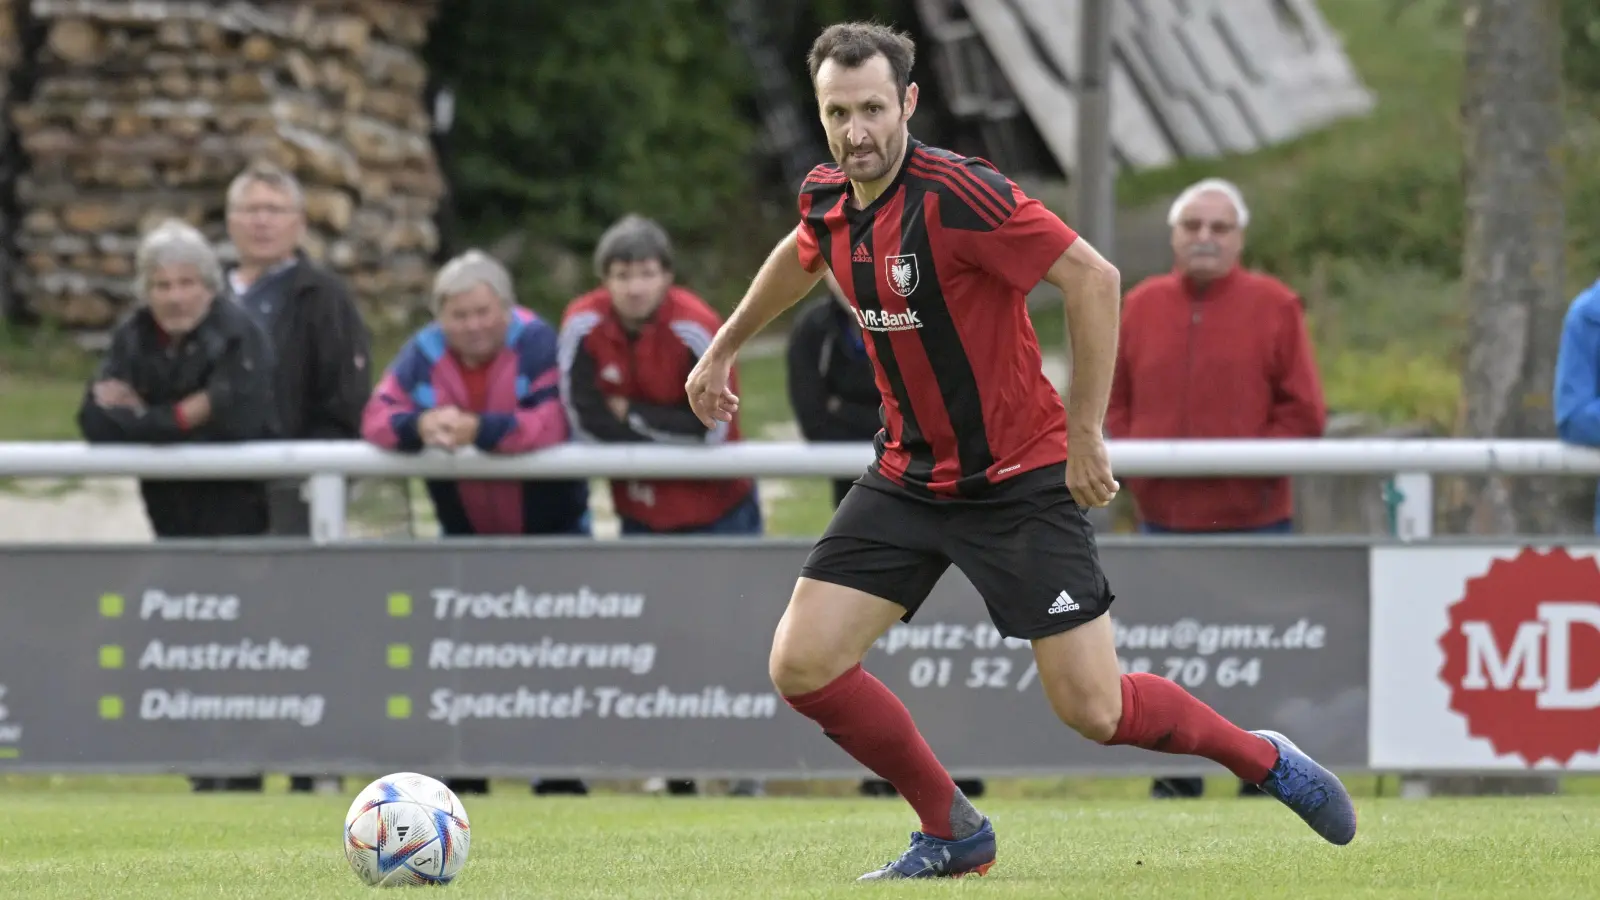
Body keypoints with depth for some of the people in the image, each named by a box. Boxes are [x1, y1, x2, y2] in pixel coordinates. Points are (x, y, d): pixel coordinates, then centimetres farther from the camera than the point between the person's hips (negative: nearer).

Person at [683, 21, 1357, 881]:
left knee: (1093, 710, -8)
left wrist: (1085, 436, -19)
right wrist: (721, 350, 33)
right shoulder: (827, 201, -1)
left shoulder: (956, 193, -23)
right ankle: (953, 832, 12)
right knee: (802, 664, -6)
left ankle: (1264, 758, 19)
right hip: (910, 477, 7)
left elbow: (1094, 279, -22)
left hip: (1020, 480, -7)